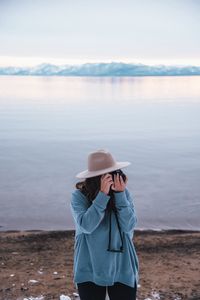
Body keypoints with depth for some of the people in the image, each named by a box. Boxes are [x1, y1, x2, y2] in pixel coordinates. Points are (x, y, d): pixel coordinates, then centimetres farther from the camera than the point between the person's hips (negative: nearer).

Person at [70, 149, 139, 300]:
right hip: (90, 270, -1)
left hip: (122, 269, 2)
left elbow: (129, 226, -13)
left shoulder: (124, 193, -5)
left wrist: (120, 194, -21)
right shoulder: (79, 196, -11)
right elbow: (87, 226, -25)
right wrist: (103, 195, -28)